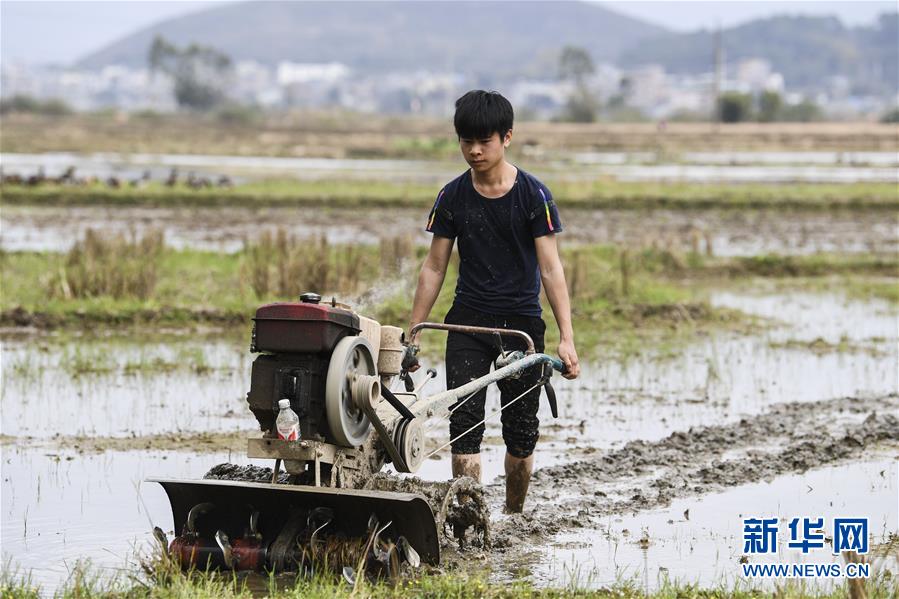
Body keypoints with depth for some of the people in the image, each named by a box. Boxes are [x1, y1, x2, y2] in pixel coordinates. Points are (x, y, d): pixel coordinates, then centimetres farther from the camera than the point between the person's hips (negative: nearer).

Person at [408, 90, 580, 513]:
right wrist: (413, 334, 3)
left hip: (521, 322, -1)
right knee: (464, 422, -12)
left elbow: (550, 267, -11)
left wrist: (566, 338, -19)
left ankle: (513, 516, 23)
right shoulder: (453, 196, 0)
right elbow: (434, 267, 6)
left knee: (521, 431, 5)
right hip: (468, 320, 1)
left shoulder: (533, 195, -8)